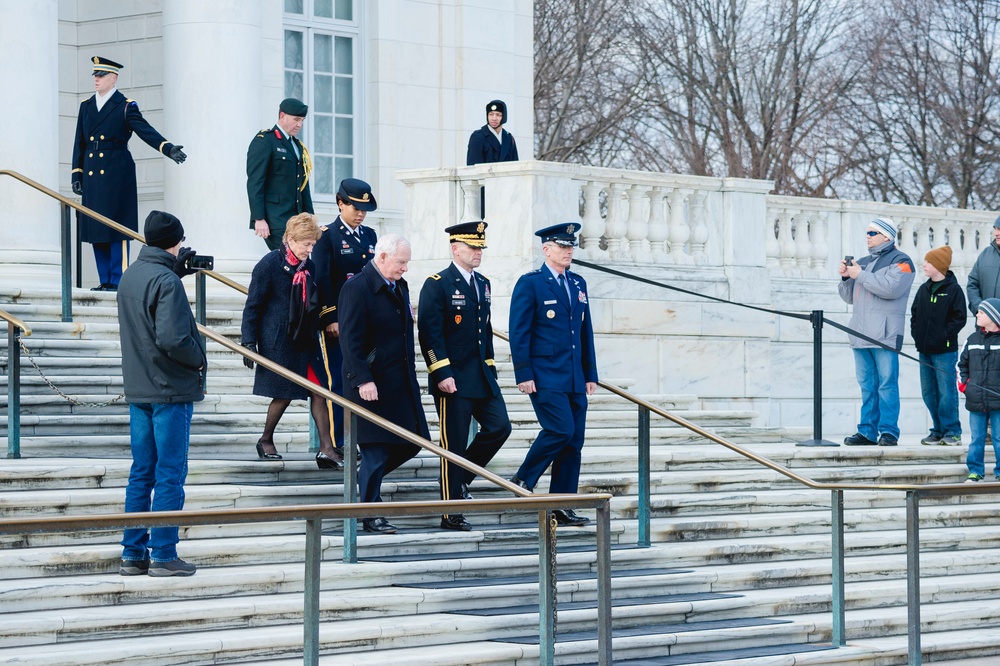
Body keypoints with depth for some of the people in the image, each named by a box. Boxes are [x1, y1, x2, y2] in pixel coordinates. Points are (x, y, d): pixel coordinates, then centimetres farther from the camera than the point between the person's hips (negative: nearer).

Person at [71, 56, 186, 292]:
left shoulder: (126, 106, -1)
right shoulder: (86, 106, 14)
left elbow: (146, 131, -11)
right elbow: (80, 143, 16)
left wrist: (168, 148, -27)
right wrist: (76, 174, 11)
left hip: (117, 176, -5)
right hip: (92, 176, 5)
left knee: (117, 229, -6)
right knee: (96, 229, 5)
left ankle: (117, 280, -4)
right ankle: (105, 281, 11)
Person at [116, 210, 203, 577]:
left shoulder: (130, 276, 8)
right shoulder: (166, 282, -18)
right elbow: (172, 339, -25)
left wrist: (177, 271, 14)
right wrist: (199, 359, -8)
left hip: (138, 391, 8)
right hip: (171, 389, -8)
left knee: (141, 473, 12)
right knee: (170, 474, -1)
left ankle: (133, 553, 14)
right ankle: (163, 555, 1)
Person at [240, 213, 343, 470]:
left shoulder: (309, 266, 8)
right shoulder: (269, 265, -10)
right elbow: (253, 306, -8)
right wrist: (249, 342, -11)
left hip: (305, 340, 6)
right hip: (278, 341, -6)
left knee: (318, 391, -2)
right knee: (284, 394, 1)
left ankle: (326, 449, -3)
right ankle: (266, 440, 23)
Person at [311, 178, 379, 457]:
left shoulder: (370, 236, 14)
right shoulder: (327, 236, -3)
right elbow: (321, 280, -8)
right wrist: (330, 318, -14)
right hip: (338, 324, -5)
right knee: (338, 382, -2)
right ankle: (336, 444, 3)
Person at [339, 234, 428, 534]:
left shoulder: (400, 286, 12)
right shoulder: (357, 288, -14)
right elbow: (350, 340, -18)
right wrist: (363, 380, -23)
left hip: (401, 382, 8)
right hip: (372, 383, -8)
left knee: (410, 442, 8)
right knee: (377, 449, -3)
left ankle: (367, 480, 29)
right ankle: (371, 515, 7)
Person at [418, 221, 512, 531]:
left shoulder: (483, 284, 15)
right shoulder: (437, 285, -9)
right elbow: (429, 332, -15)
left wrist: (490, 367, 14)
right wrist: (442, 374, -20)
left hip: (482, 377, 7)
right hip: (453, 378, -7)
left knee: (499, 427, -1)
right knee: (454, 444, -3)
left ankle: (461, 477, 20)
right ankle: (451, 515, 4)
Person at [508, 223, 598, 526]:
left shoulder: (578, 284, 16)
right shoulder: (530, 283, -4)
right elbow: (519, 332, -7)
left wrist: (591, 374, 14)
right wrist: (523, 374, -13)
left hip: (575, 379, 7)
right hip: (545, 377, -7)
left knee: (574, 441, 3)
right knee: (560, 429, -18)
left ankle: (562, 507, 9)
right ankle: (524, 479, 3)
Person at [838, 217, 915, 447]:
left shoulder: (900, 260, 1)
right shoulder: (863, 262, 22)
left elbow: (891, 288, -17)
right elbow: (849, 297, 26)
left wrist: (860, 275, -10)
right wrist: (845, 277, 8)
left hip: (885, 334, -7)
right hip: (861, 334, 7)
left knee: (887, 383, -9)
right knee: (867, 385, 6)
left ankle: (888, 431, -9)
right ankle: (867, 431, 7)